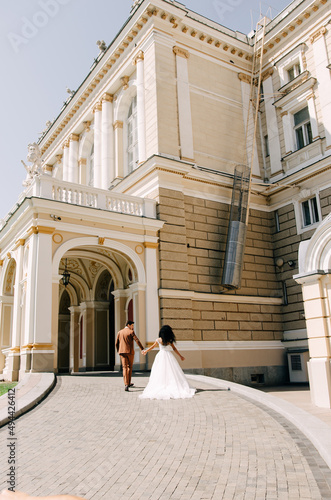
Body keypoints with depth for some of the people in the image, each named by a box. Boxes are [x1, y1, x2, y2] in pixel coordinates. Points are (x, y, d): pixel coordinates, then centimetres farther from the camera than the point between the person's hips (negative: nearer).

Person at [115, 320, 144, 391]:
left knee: (124, 367, 0)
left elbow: (117, 343, 14)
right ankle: (128, 383, 20)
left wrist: (118, 351, 28)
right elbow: (137, 341, -14)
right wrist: (142, 349, -16)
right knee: (129, 367, 13)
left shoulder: (119, 332, 10)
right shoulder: (131, 332, -5)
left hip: (122, 352, 3)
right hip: (130, 352, -3)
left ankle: (126, 385, -10)